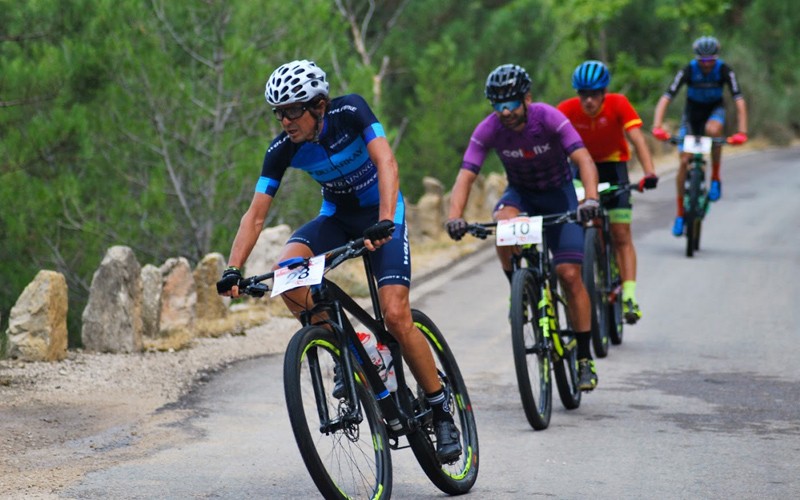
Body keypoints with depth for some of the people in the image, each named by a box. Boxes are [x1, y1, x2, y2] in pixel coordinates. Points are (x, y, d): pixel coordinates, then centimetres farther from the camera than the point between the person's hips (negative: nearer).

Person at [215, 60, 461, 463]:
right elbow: (256, 214, -15)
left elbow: (386, 162, -35)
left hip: (380, 212, -4)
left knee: (395, 315, -19)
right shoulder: (283, 149, -15)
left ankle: (440, 407, -1)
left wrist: (384, 222, -50)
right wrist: (233, 270, -28)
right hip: (337, 215, 4)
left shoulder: (350, 111, -25)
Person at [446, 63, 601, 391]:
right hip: (520, 193, 2)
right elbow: (465, 176, -26)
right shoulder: (489, 129, -21)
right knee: (503, 222, -35)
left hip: (558, 192, -2)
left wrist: (590, 199, -54)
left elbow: (584, 160, -36)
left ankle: (584, 358, -1)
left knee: (569, 274, -12)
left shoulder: (549, 118, -26)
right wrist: (454, 217, -45)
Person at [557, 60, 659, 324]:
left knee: (621, 233, -11)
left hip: (613, 165, -1)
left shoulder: (618, 104, -24)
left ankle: (629, 296, -17)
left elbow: (637, 139, -32)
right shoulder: (567, 109, -23)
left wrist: (650, 173, -47)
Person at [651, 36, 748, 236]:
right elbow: (665, 99, -30)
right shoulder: (688, 71, -25)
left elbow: (739, 101, -28)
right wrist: (657, 127, -44)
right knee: (685, 161, -10)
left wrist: (742, 132, -40)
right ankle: (680, 212, 3)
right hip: (692, 112, 1)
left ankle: (715, 178, -17)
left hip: (714, 110, -1)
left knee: (713, 129, -38)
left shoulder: (725, 71, -24)